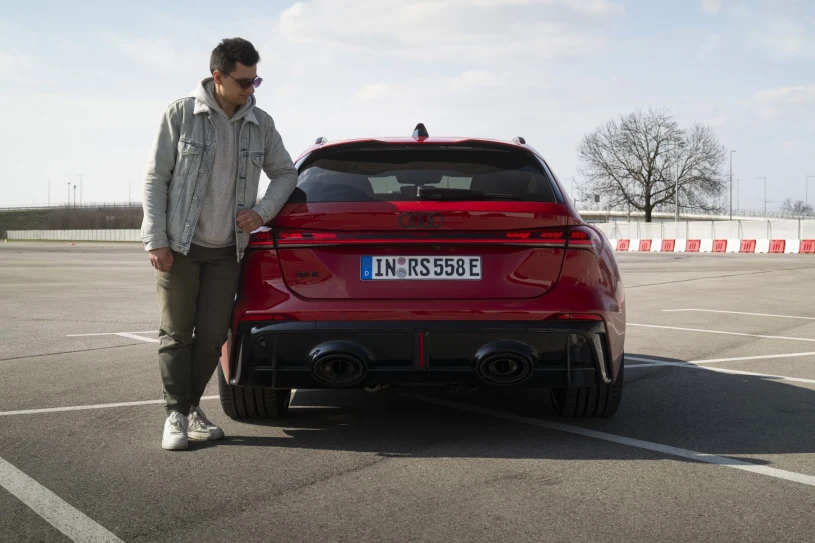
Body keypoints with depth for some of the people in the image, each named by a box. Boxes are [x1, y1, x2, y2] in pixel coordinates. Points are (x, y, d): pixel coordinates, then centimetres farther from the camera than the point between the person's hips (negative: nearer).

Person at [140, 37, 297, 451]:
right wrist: (156, 240, -11)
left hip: (226, 250, 3)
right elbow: (155, 178, -6)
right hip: (179, 246, -3)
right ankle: (176, 413, 14)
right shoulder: (181, 114, -7)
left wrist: (262, 211, -5)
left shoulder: (261, 124, 2)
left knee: (213, 336, 5)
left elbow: (286, 173, 13)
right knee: (177, 334, 1)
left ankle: (191, 406, 23)